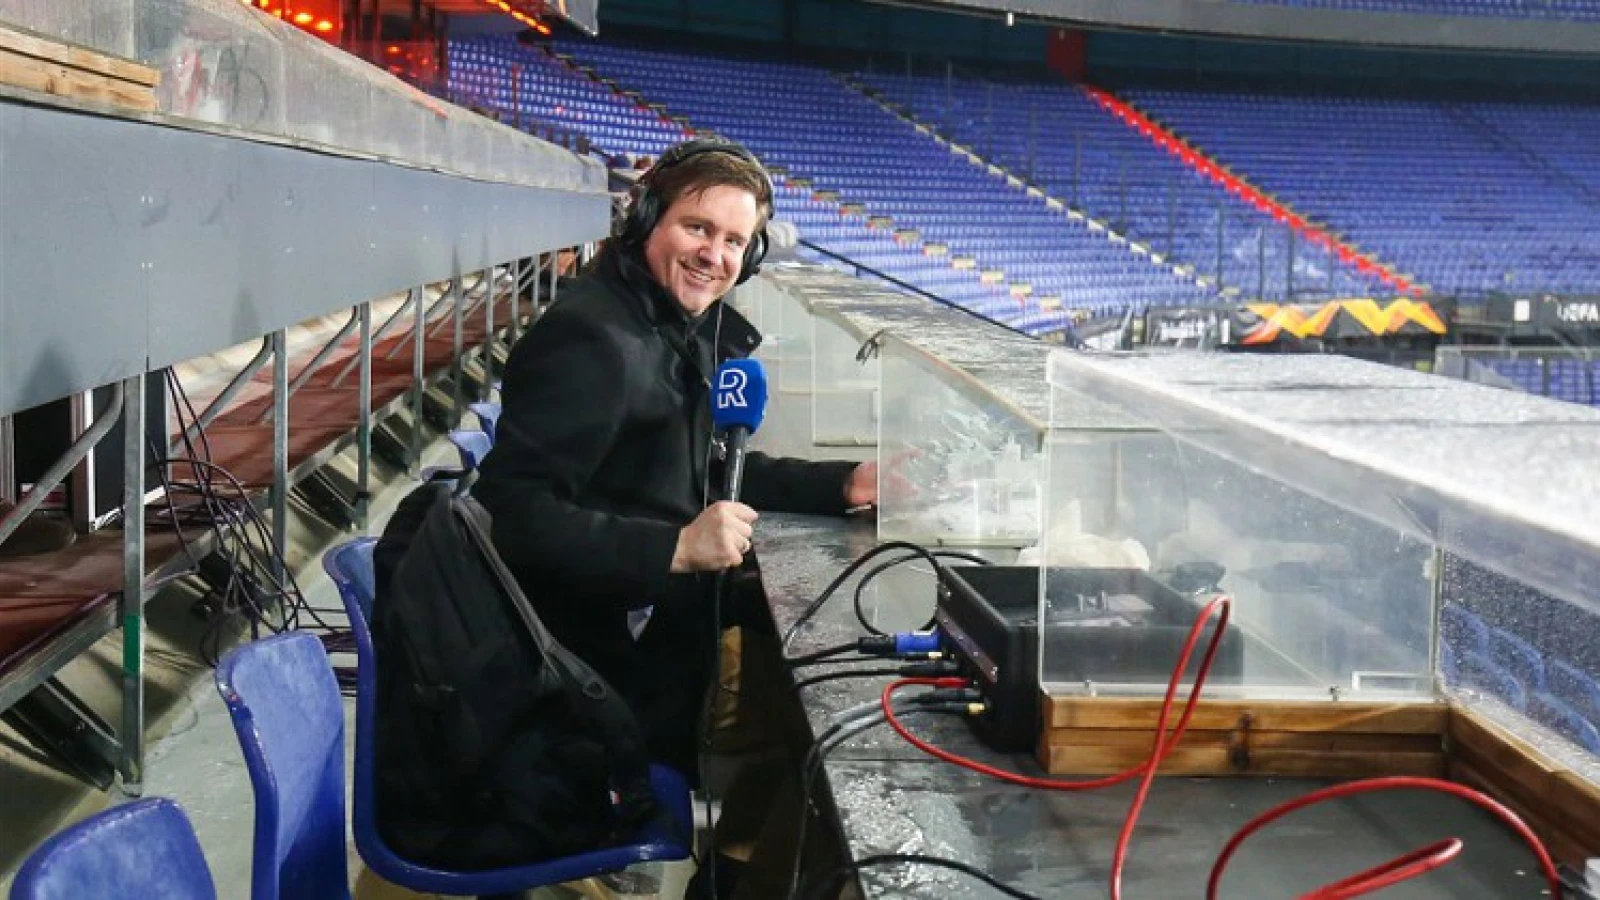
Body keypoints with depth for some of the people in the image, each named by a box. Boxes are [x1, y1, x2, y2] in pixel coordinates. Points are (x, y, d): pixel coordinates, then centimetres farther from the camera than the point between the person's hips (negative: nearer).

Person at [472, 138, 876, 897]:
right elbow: (514, 511, -32)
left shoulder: (695, 330, 7)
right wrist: (675, 548, -36)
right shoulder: (594, 339, -25)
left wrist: (842, 485, 4)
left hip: (664, 638, 9)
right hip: (603, 671, -9)